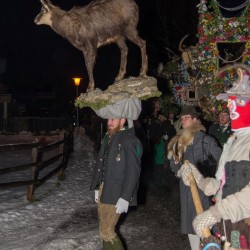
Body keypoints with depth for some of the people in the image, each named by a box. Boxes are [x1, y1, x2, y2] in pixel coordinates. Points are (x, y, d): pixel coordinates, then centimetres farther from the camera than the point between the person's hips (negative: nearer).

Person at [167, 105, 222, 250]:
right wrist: (179, 171, -5)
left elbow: (222, 160, -13)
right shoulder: (179, 140, 12)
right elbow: (173, 162, 15)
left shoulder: (205, 139, -10)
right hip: (185, 186, 7)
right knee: (190, 221, 12)